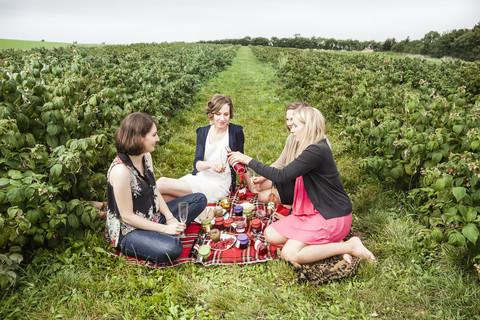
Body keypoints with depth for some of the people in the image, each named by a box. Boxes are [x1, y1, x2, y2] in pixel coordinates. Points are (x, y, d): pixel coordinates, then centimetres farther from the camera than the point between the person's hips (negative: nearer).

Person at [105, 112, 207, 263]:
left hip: (152, 217, 9)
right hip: (128, 231, -9)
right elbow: (127, 216, -23)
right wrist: (165, 229, -20)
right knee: (172, 249, -37)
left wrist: (170, 218, -6)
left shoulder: (146, 156, 0)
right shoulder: (120, 170, -28)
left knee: (199, 199, 7)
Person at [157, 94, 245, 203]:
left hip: (219, 183, -5)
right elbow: (197, 163, -3)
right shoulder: (202, 132, 8)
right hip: (199, 176, 5)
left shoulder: (236, 132, -3)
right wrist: (210, 164, -25)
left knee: (161, 184, -19)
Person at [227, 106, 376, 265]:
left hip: (332, 216, -9)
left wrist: (248, 160, -21)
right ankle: (329, 243, 1)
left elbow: (281, 176, -27)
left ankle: (349, 246, -6)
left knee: (289, 253, -18)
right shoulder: (310, 148, 8)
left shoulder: (317, 151, -24)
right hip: (312, 211, 10)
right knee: (271, 235, 1)